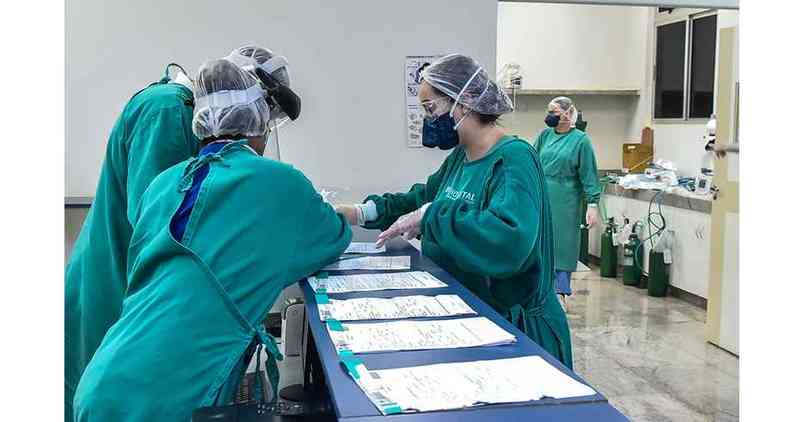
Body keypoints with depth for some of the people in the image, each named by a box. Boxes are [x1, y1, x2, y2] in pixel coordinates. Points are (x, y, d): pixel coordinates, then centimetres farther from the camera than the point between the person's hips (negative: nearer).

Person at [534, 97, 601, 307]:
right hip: (541, 199, 4)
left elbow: (589, 174, -6)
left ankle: (560, 293, 7)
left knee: (563, 246, 0)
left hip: (565, 202, -4)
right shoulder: (544, 135, 8)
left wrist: (592, 205, -10)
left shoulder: (581, 140, -3)